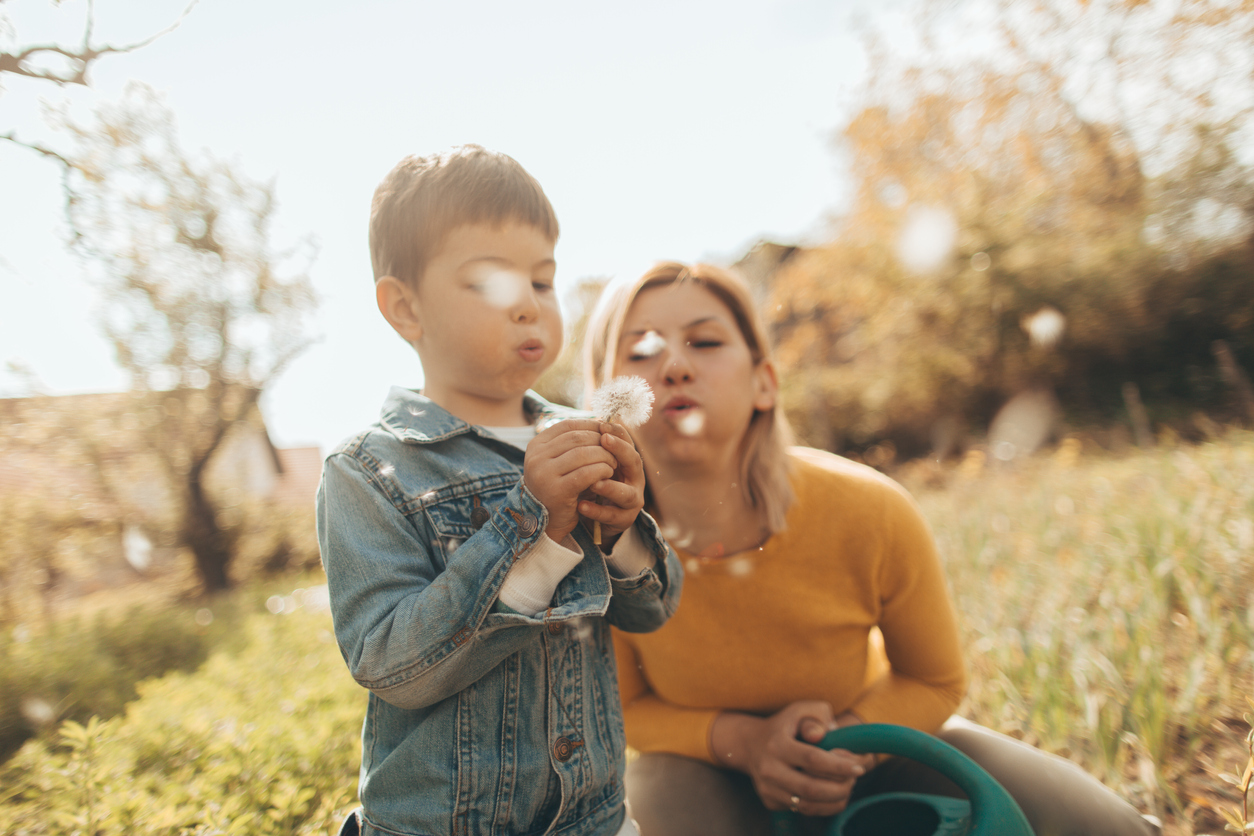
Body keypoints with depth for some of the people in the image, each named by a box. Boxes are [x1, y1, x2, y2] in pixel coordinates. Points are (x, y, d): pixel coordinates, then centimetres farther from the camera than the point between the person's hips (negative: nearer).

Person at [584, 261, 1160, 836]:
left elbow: (935, 681, -8)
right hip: (714, 772, 0)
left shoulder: (870, 514, -30)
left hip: (871, 739, 1)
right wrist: (744, 740, -29)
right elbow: (628, 708, -11)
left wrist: (847, 739, -28)